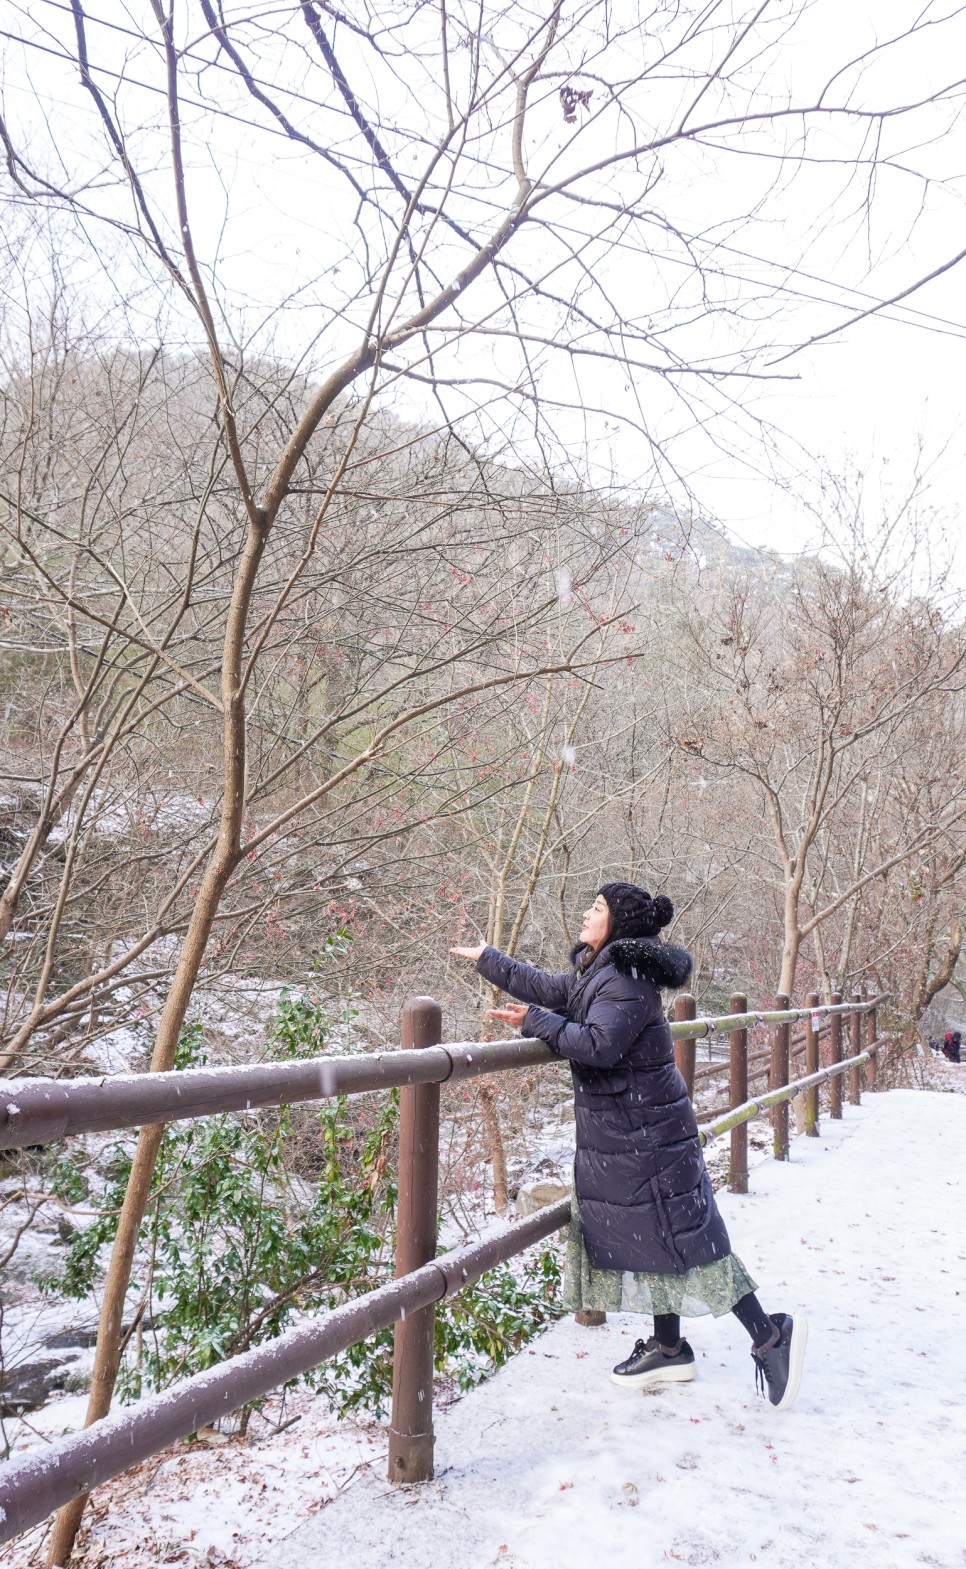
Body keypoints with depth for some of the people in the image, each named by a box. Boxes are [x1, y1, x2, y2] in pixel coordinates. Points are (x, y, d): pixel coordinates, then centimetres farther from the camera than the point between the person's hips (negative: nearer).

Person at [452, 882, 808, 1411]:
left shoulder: (627, 977, -20)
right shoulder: (597, 971, 10)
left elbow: (598, 1045, -29)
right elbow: (545, 988, 20)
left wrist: (534, 1021, -21)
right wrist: (486, 959, 26)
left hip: (646, 1133, -10)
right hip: (618, 1132, 10)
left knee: (682, 1234, -4)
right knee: (645, 1234, 14)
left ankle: (770, 1334, 6)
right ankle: (669, 1349, 25)